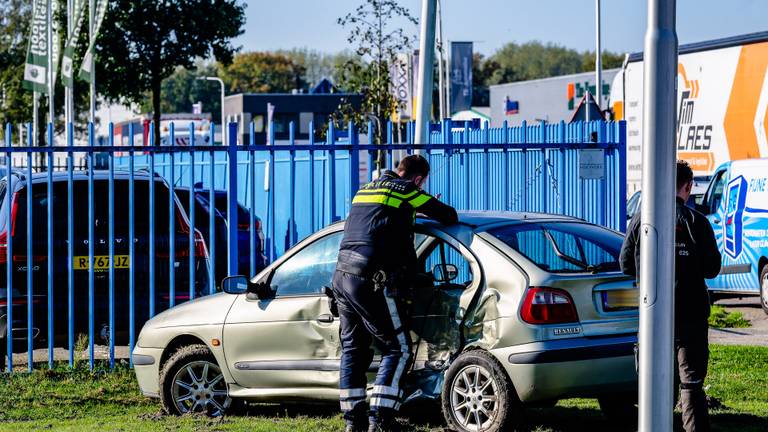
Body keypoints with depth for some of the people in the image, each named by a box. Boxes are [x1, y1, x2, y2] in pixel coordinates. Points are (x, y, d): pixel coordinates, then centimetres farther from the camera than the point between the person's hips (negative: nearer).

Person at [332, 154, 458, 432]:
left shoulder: (366, 190, 20)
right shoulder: (406, 192, -1)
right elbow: (449, 216, 3)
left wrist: (411, 213, 40)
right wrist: (427, 210, 25)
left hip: (342, 277, 8)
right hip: (372, 282, -8)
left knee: (353, 348, 16)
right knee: (397, 350, -2)